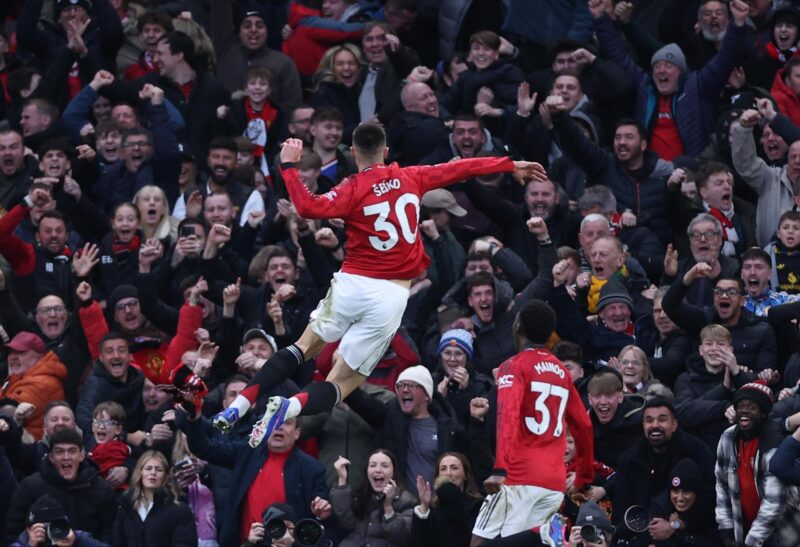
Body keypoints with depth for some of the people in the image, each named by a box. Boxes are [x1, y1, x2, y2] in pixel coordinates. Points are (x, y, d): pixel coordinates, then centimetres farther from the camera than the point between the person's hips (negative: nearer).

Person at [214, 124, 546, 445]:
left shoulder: (354, 189, -5)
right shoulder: (410, 179, 6)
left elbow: (309, 208, -20)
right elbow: (459, 170, 18)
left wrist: (288, 167, -10)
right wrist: (511, 166, 29)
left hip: (353, 284, -1)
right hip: (392, 296, 1)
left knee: (304, 347, 19)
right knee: (343, 382, 4)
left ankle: (241, 404, 4)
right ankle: (291, 407, -25)